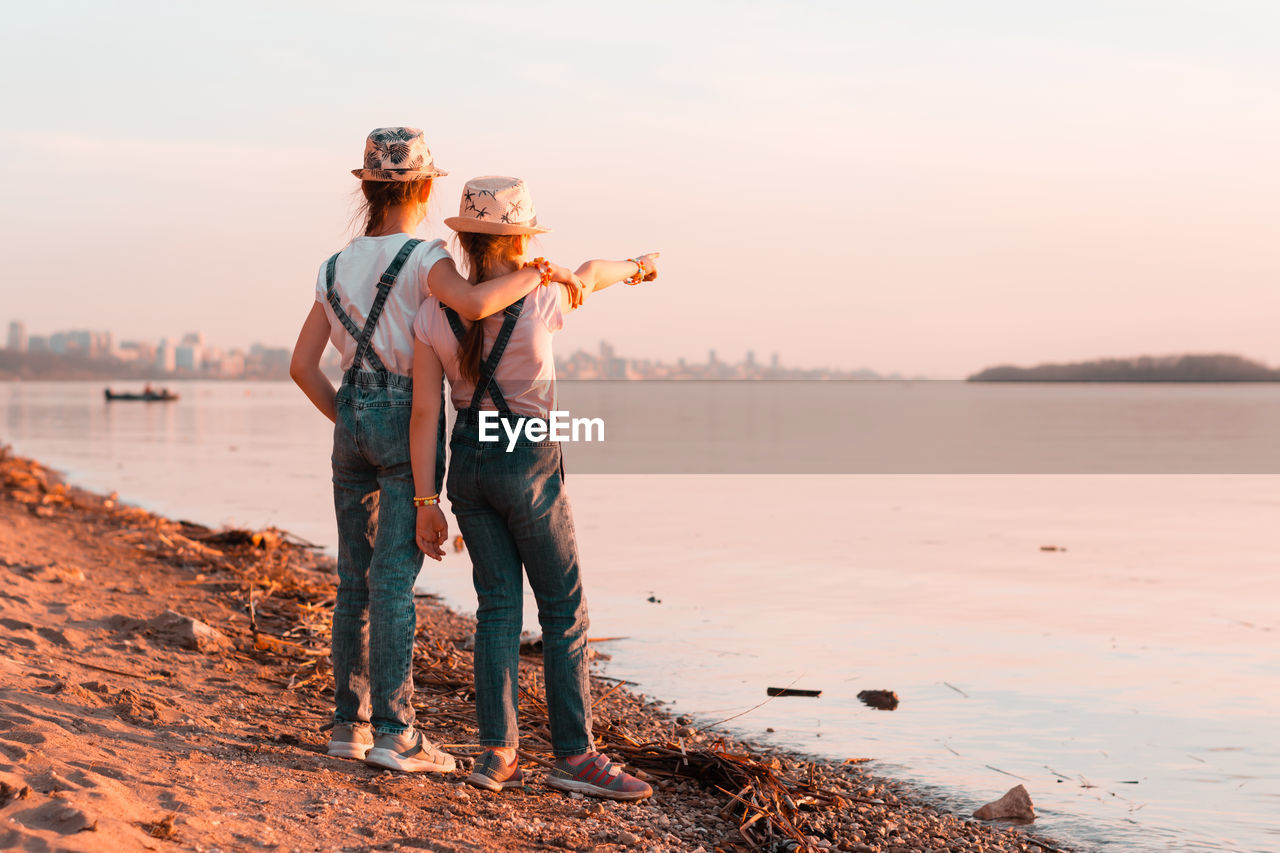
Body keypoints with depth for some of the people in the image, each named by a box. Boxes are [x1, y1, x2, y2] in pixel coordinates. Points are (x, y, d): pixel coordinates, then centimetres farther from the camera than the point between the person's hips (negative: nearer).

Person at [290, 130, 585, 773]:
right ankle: (393, 733, -6)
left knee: (356, 577, 11)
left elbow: (302, 365, 7)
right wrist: (541, 273, -19)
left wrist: (349, 423, 13)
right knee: (394, 579, -7)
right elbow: (472, 305, -32)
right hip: (408, 425, -6)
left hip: (352, 424, 6)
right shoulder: (423, 260, -10)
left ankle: (350, 724, 14)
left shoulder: (338, 268, 9)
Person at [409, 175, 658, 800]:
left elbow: (425, 412, -5)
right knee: (565, 612, 6)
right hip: (528, 467, -4)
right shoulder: (541, 305, -14)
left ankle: (498, 753, 7)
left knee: (497, 606, 11)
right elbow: (590, 274, 9)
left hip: (468, 465, 4)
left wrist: (426, 502, 0)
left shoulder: (433, 314, -5)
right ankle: (574, 755, 8)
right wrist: (636, 264, 31)